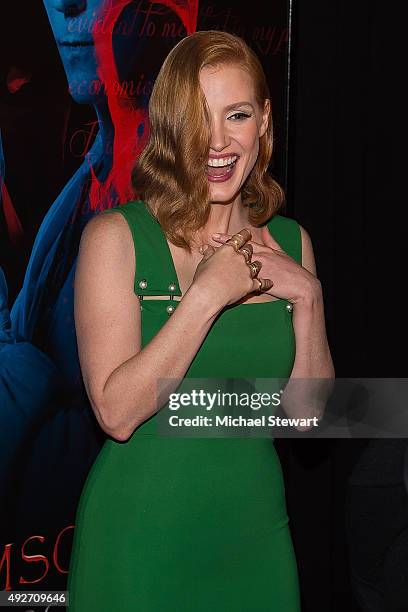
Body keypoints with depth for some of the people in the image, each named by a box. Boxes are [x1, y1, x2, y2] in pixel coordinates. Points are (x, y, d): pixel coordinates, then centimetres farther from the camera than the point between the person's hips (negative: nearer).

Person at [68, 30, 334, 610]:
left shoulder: (290, 241, 3)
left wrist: (307, 298, -10)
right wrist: (208, 295, -22)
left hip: (257, 528, 4)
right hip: (140, 534, -4)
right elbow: (117, 412, -18)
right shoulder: (116, 236, -11)